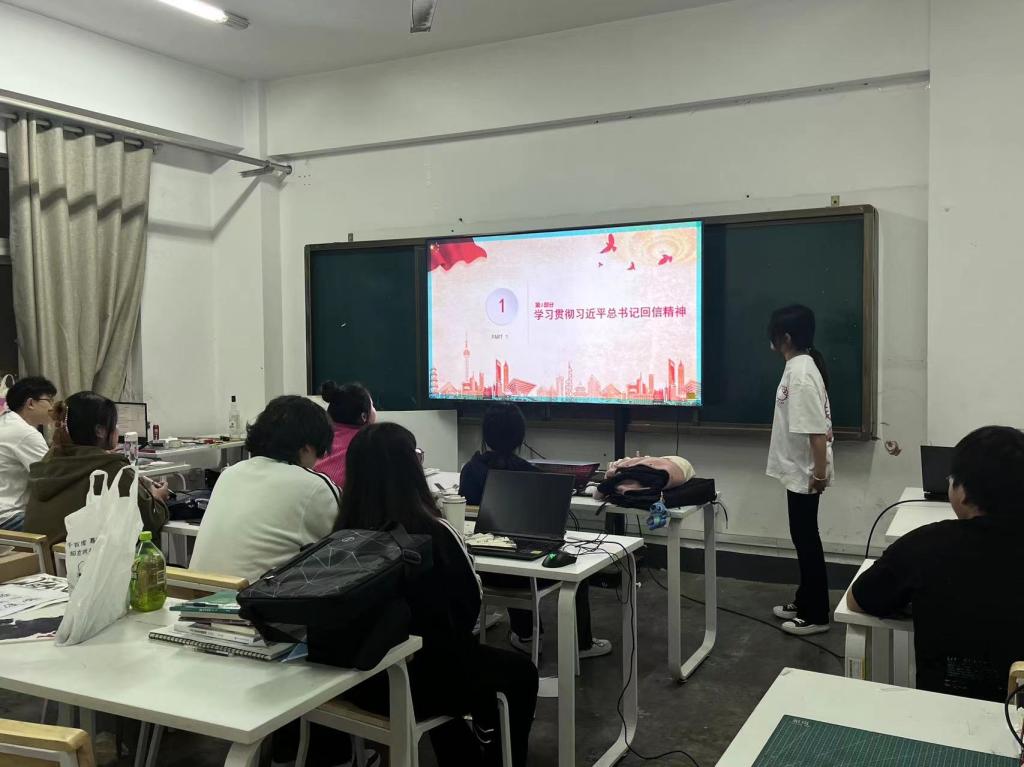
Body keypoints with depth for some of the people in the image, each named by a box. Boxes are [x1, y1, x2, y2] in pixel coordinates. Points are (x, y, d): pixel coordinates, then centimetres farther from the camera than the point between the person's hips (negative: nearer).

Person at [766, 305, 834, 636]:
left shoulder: (801, 374, -23)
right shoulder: (799, 366, 8)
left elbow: (817, 430, -26)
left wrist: (820, 473, -24)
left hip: (805, 472, -10)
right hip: (799, 470, 10)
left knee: (806, 539, 0)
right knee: (802, 537, 18)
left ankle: (816, 614, 12)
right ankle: (805, 601, 30)